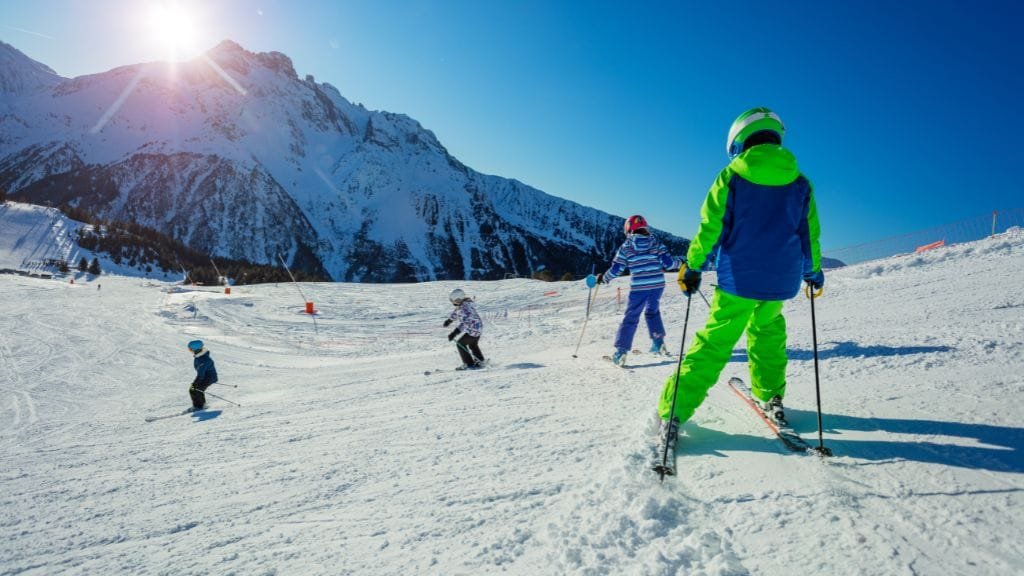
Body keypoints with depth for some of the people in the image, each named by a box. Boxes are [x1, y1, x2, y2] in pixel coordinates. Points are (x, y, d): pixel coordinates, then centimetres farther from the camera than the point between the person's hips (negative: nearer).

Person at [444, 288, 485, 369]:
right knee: (473, 345, 27)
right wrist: (449, 320, 37)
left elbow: (465, 322, -37)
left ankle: (469, 364, 3)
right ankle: (480, 361, 39)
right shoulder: (463, 305, 3)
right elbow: (456, 312, 23)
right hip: (478, 329, 10)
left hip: (472, 330, -10)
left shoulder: (465, 308, -28)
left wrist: (454, 333, -42)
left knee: (460, 344, -1)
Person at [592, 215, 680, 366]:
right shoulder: (656, 242, 5)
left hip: (638, 287, -2)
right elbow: (668, 263, 1)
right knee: (652, 311, 26)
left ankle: (621, 351, 1)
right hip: (658, 284, 3)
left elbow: (615, 270, 0)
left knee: (631, 317, 5)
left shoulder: (626, 246, 1)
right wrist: (679, 263, 22)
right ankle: (658, 342, 20)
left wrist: (603, 278, 16)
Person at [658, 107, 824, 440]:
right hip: (780, 281, 3)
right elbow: (810, 235, 12)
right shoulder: (800, 183, 5)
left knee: (713, 342, 2)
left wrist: (692, 267, 2)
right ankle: (770, 397, 30)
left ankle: (673, 411, -2)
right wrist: (814, 272, 26)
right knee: (767, 331, 28)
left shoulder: (731, 177, -5)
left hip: (737, 279, -3)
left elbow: (710, 228, -7)